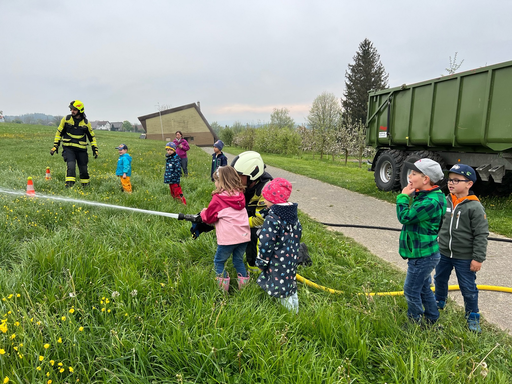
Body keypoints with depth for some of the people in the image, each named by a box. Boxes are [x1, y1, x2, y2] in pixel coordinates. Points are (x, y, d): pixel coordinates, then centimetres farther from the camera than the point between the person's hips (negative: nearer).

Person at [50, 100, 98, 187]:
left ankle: (86, 186, 27)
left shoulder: (86, 122, 2)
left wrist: (95, 149, 6)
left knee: (83, 169, 8)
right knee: (71, 166, -21)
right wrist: (55, 146, 7)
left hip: (81, 149, 1)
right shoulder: (66, 119, 2)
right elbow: (59, 132, 11)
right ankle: (69, 185, -19)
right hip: (69, 148, -1)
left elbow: (92, 136, 11)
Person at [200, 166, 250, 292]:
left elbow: (209, 217, -4)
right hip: (244, 236, 6)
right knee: (239, 260, 22)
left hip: (228, 238, -6)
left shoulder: (218, 198, -11)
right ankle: (244, 284, 25)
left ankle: (223, 285, 12)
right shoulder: (240, 194, 7)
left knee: (219, 261, 13)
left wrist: (203, 212, 18)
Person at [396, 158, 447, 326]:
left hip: (423, 256, -10)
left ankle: (415, 323, 22)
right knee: (423, 287, 23)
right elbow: (411, 215, 16)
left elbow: (405, 217, -26)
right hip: (422, 253, 10)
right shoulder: (423, 196, 5)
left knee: (411, 290, 4)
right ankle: (431, 319, 40)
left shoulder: (431, 202, -27)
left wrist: (403, 196, -16)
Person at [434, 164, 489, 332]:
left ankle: (472, 315, 30)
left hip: (465, 257, -5)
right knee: (440, 279, 23)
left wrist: (478, 258, -14)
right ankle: (439, 301, 48)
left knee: (468, 287, 9)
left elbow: (481, 235, -14)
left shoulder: (475, 207, -18)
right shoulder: (445, 201, -2)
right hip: (443, 253, 5)